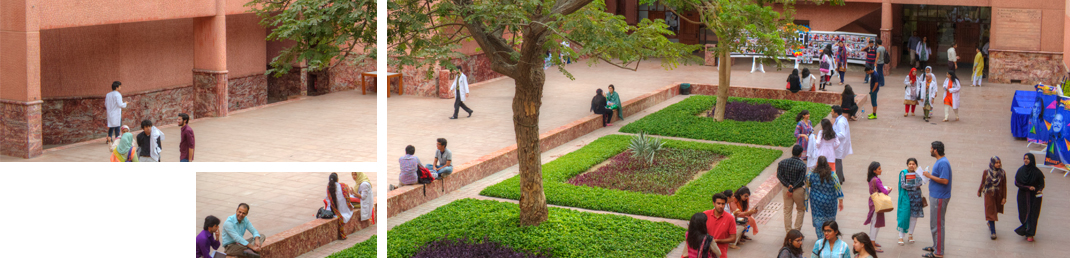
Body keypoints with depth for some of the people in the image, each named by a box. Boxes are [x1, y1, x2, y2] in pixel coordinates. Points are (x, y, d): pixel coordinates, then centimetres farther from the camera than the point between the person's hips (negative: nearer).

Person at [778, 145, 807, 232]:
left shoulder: (783, 162, -6)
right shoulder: (802, 164, -16)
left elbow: (779, 176, -9)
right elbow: (801, 180, -18)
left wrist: (788, 185, -13)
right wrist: (792, 189, -13)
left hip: (786, 189, 3)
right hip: (799, 190, -3)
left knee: (787, 210, 13)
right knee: (800, 209, 16)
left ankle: (788, 230, 17)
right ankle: (797, 229, 16)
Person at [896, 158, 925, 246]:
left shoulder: (918, 173, 6)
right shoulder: (903, 173, -3)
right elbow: (903, 185, -10)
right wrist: (914, 186, -11)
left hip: (916, 196, 4)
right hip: (906, 196, -4)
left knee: (914, 215, 7)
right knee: (904, 216, -6)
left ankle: (910, 234, 22)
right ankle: (901, 237, 1)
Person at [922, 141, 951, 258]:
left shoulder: (943, 163, -21)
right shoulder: (939, 161, 13)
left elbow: (944, 180, -27)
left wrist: (930, 176, -19)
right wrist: (929, 176, 10)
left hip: (939, 198, -11)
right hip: (935, 196, 11)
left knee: (937, 224, -5)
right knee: (935, 223, 20)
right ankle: (936, 246, 32)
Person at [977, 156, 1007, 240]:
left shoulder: (1002, 173, -7)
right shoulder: (986, 172, -10)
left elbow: (1004, 186, -4)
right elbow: (982, 183, 5)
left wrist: (1004, 197, -5)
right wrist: (979, 191, 16)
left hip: (998, 195, 2)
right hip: (989, 195, -2)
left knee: (995, 211, 19)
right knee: (991, 212, -4)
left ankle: (990, 223, 48)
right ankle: (993, 232, -2)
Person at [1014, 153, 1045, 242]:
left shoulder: (1037, 172, -8)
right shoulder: (1021, 170, 0)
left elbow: (1042, 184, -2)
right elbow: (1016, 183, -4)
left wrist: (1040, 190, -23)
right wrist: (1028, 187, -15)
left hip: (1034, 196, -3)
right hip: (1023, 196, 3)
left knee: (1032, 214, -2)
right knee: (1024, 214, 4)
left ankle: (1030, 234, 1)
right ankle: (1027, 231, 23)